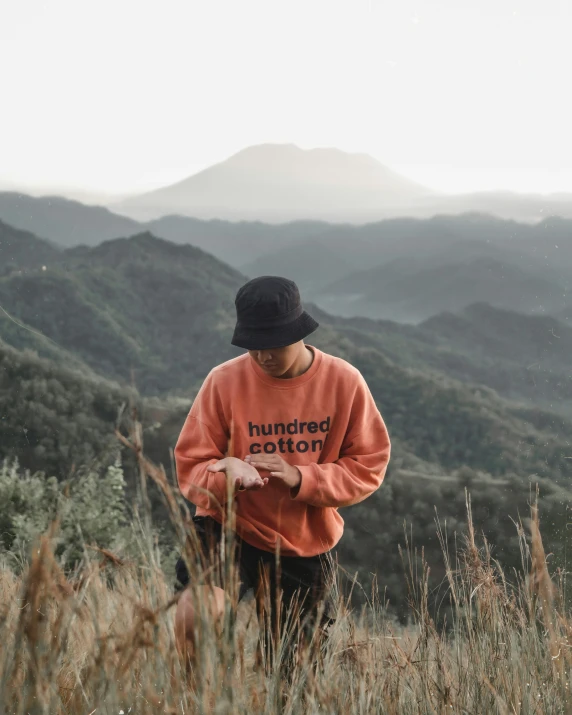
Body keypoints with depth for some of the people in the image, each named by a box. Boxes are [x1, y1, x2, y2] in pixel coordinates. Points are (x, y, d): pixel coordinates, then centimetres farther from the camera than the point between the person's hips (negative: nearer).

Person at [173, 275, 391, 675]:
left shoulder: (344, 382, -11)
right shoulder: (224, 381, -13)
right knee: (197, 608, -31)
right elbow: (190, 467, -8)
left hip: (306, 546, 2)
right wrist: (227, 472, -31)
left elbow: (369, 466, -7)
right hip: (229, 527, -1)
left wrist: (300, 478, -23)